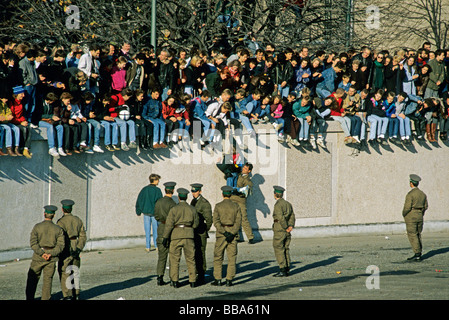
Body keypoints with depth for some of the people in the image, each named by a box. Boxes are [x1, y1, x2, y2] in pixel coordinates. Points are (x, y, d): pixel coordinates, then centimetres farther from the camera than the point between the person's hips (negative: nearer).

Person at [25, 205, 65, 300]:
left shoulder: (37, 227, -4)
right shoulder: (58, 229, 1)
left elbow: (33, 243, -12)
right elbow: (61, 245, -7)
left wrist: (42, 254, -15)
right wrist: (51, 254, -13)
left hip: (38, 257, -1)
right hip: (51, 259, 1)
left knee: (32, 279, 11)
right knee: (47, 281, 5)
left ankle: (29, 298, 11)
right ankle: (45, 299, 1)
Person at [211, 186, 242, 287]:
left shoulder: (218, 206, -2)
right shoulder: (236, 206, 2)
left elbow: (216, 222, -11)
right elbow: (238, 222, -7)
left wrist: (225, 233, -13)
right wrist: (231, 234, -12)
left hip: (221, 234, -1)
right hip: (233, 234, 1)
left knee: (218, 257, 8)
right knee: (232, 258, 4)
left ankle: (218, 279, 4)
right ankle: (229, 280, -1)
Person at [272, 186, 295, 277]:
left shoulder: (278, 205, -13)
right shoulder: (288, 204, 12)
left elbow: (281, 218, -22)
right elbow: (292, 216, 5)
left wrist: (286, 228, -14)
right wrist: (291, 226, -6)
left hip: (279, 231, -8)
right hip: (287, 232, 8)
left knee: (279, 250, -4)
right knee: (286, 250, 12)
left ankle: (282, 270, -8)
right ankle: (287, 269, 13)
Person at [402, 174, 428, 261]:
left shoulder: (410, 194, -15)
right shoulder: (422, 194, 8)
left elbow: (407, 207, -18)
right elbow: (426, 206, 14)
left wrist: (404, 214, -1)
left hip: (411, 217, -7)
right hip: (420, 217, 7)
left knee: (412, 236, -6)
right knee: (418, 235, 13)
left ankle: (417, 255, -12)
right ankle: (419, 254, 13)